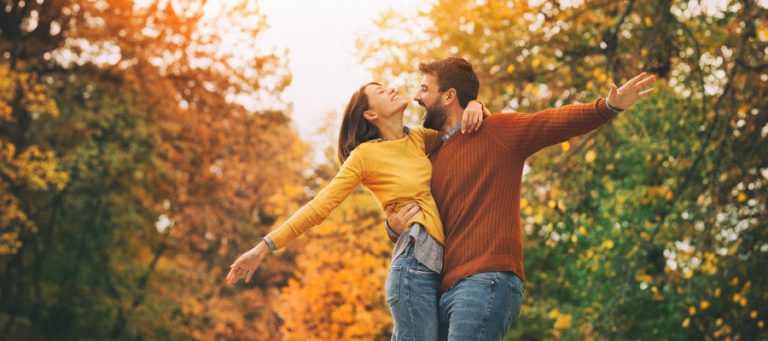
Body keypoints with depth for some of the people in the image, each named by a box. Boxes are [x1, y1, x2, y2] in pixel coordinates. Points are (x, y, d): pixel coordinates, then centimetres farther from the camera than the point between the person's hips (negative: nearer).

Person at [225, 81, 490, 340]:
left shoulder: (419, 139, 15)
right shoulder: (366, 154, -2)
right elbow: (320, 206, -4)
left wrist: (473, 105, 4)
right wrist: (264, 247, -9)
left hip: (434, 266, 6)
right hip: (414, 264, -6)